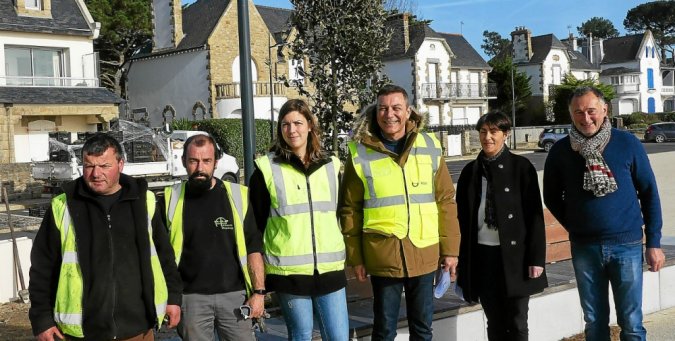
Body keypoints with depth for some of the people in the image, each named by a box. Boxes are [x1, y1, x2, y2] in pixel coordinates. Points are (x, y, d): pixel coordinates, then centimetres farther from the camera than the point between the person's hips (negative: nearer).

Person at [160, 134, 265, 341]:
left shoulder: (237, 196, 1)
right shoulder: (171, 199, 2)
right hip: (191, 298, 0)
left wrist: (259, 292, -3)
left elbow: (254, 248, 2)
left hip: (234, 295, 0)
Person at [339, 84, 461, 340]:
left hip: (425, 253, 2)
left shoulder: (429, 147, 3)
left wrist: (450, 248, 4)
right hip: (382, 255, -2)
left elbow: (445, 200, 6)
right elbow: (350, 209, 0)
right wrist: (355, 257, 0)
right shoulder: (360, 153, -3)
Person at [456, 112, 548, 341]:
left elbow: (535, 214, -5)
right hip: (482, 256, 3)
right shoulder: (470, 171, 6)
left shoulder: (521, 167, -3)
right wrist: (464, 259, 7)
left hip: (514, 255, -3)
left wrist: (536, 258, -10)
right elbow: (463, 218, 9)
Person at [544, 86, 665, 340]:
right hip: (584, 248, 1)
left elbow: (649, 192, 1)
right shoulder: (561, 151, -1)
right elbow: (552, 197, 12)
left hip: (627, 245, -1)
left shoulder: (627, 143, -4)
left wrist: (654, 242, 0)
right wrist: (575, 227, 3)